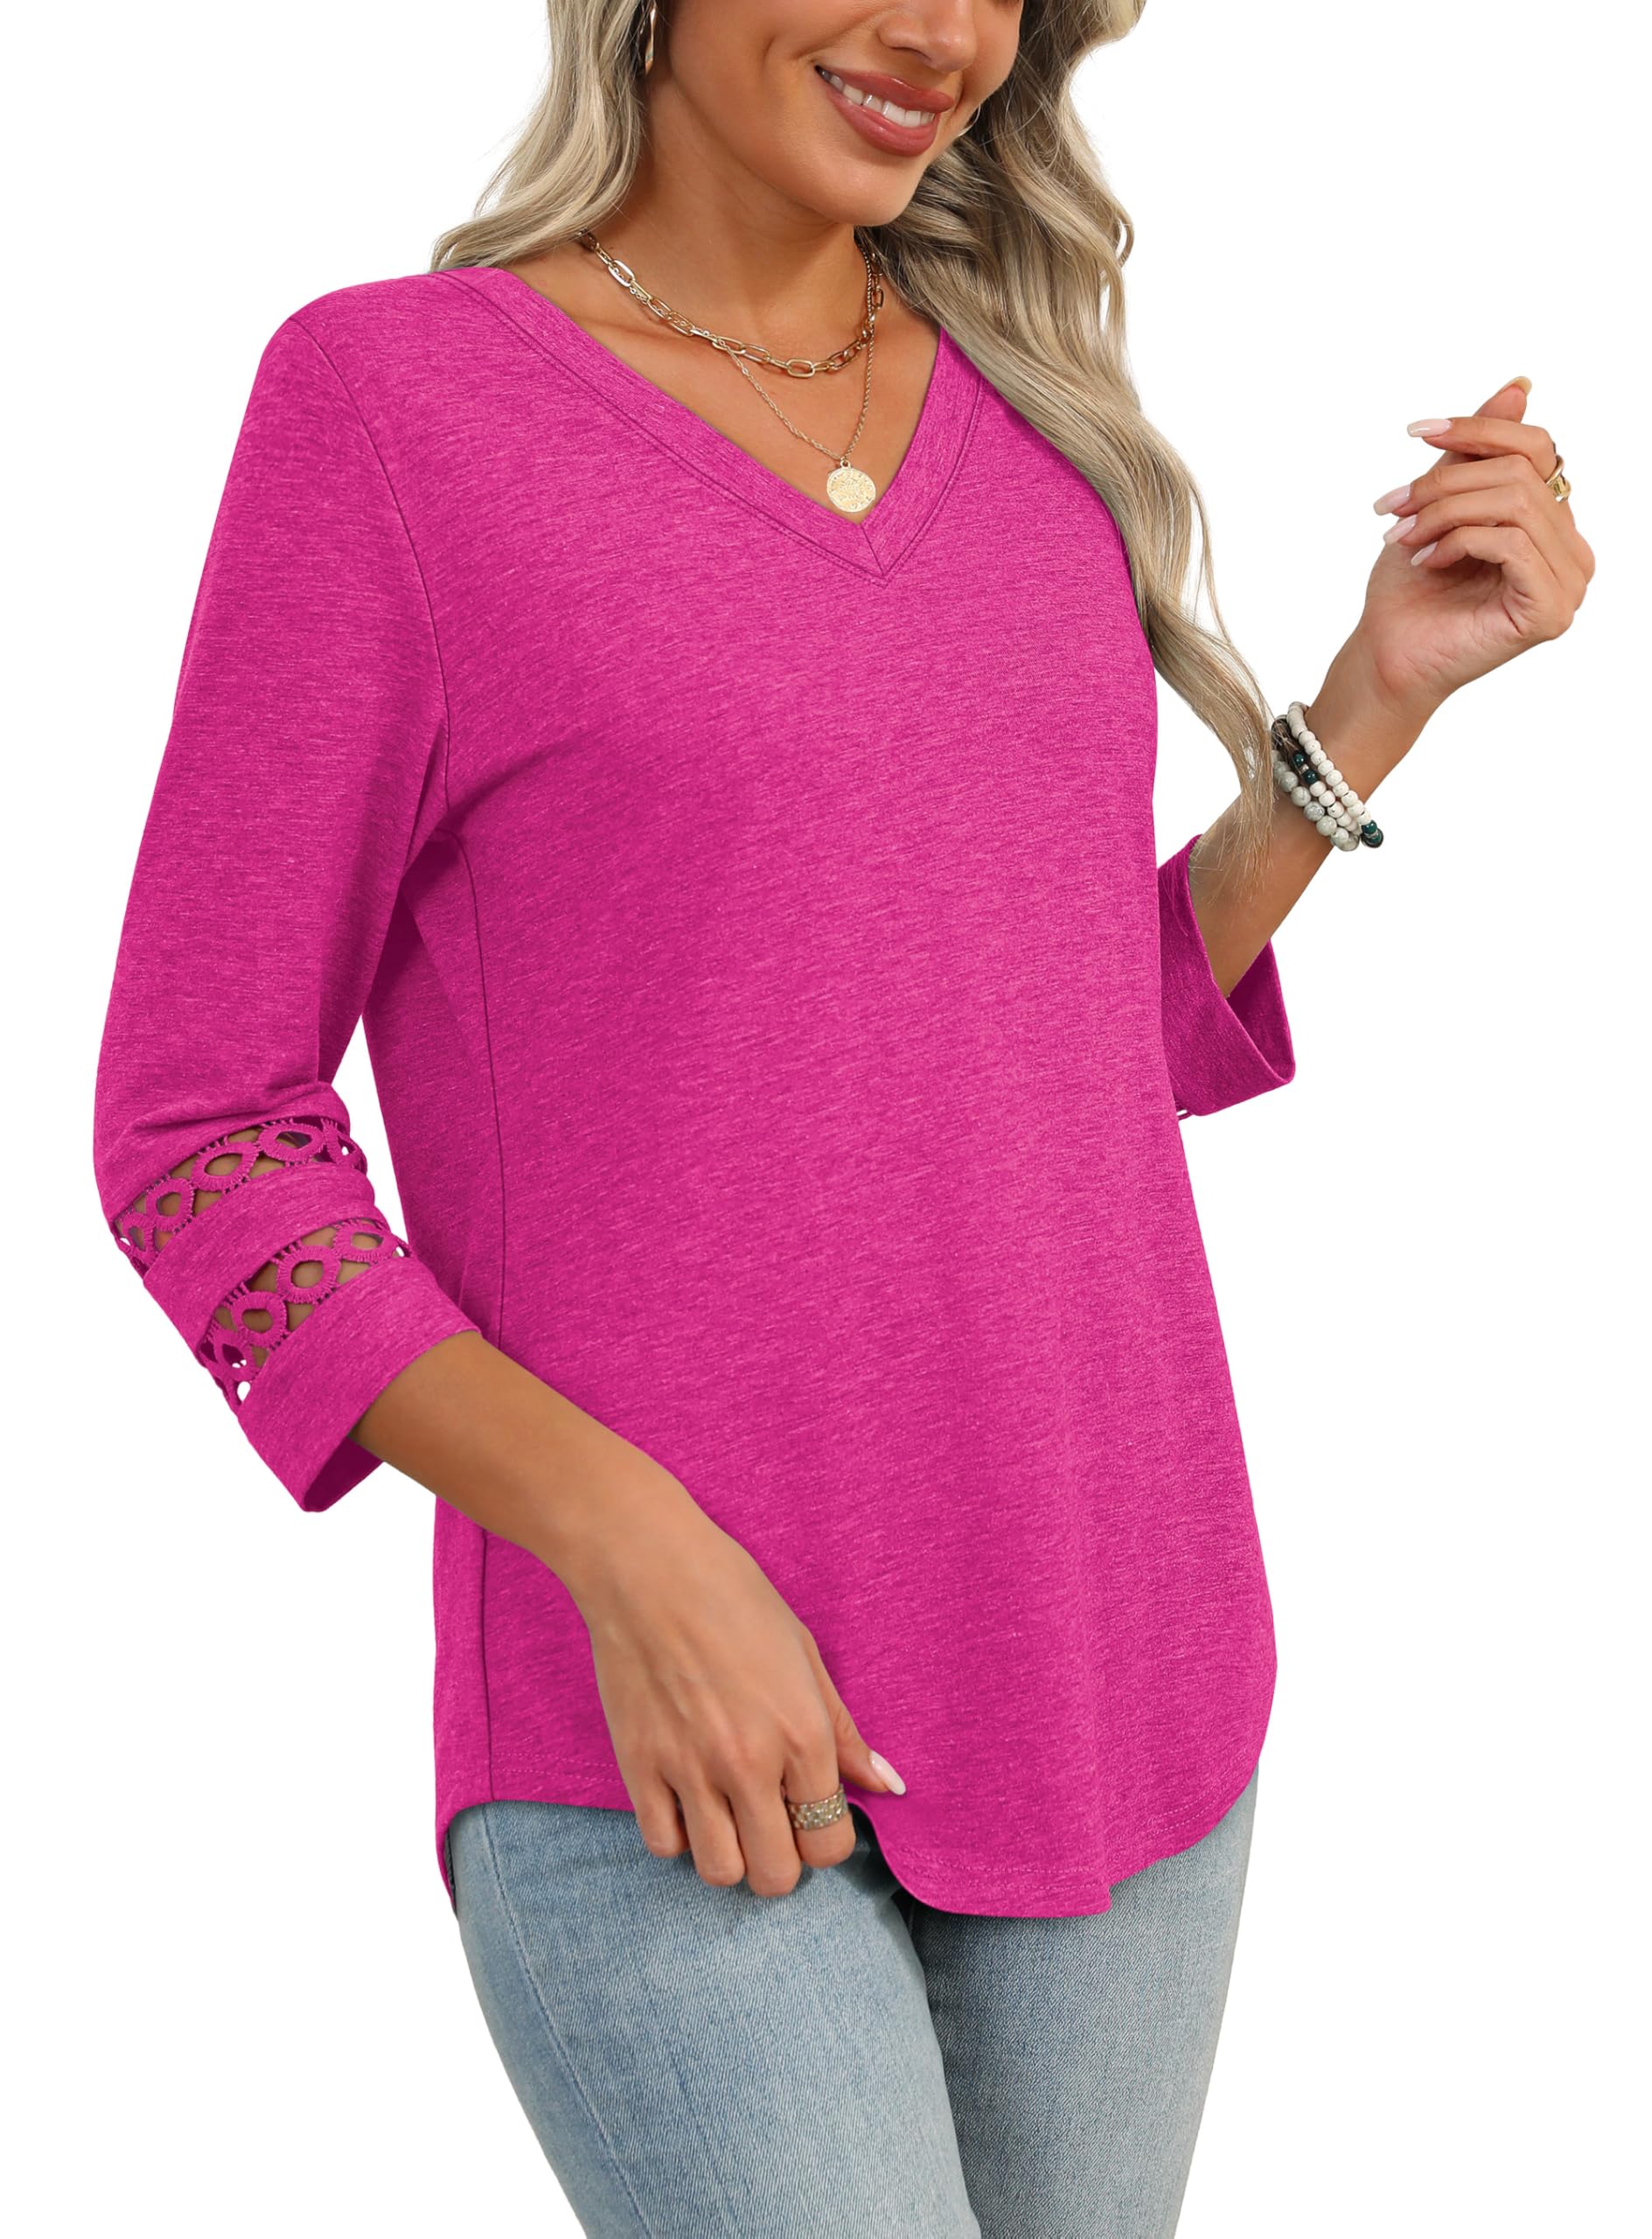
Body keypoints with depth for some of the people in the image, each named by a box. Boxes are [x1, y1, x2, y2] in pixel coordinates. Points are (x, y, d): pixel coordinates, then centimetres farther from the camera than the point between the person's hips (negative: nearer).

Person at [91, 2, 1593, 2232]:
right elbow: (196, 1137, -6)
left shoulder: (1026, 407, 9)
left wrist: (1385, 688, 4)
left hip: (1109, 1680, 5)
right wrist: (624, 1545, -18)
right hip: (660, 1754, -5)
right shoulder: (383, 396, -6)